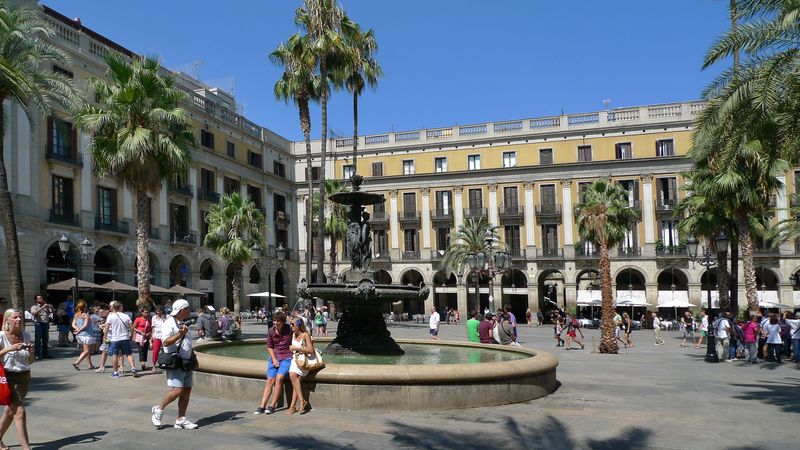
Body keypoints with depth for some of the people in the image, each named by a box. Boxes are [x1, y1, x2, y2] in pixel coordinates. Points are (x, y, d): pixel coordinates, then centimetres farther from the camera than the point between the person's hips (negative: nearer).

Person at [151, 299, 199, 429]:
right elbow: (165, 342, -22)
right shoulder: (169, 323, -9)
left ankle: (181, 420, 11)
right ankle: (158, 409, 5)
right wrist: (180, 334, -29)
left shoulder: (184, 324, 19)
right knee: (177, 390, -16)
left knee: (186, 391, 5)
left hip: (187, 363, 9)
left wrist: (192, 355, 23)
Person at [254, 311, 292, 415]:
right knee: (270, 379, -9)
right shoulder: (270, 332, 1)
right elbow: (269, 347, 9)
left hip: (287, 358, -3)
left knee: (279, 378, -20)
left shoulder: (289, 330, -6)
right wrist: (274, 359, -1)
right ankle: (262, 406, -8)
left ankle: (272, 406, -16)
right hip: (274, 357, 3)